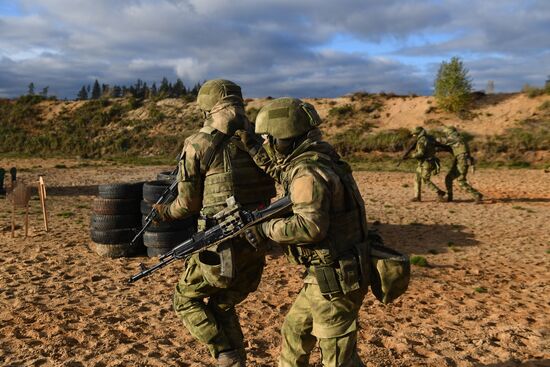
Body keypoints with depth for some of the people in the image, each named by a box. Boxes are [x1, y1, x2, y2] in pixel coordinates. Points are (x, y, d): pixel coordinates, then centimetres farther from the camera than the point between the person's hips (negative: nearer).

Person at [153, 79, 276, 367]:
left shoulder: (198, 144, -8)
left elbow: (189, 203, -2)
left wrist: (166, 213, 17)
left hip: (221, 247, -5)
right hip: (257, 245, 5)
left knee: (186, 300, 19)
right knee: (221, 306, 26)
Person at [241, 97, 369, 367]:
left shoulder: (308, 172, -21)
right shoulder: (314, 161, 9)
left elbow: (311, 226, -31)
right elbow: (279, 171, 26)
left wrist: (266, 229, -19)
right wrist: (252, 147, 19)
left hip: (335, 279, -10)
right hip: (325, 275, 10)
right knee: (295, 332, 23)